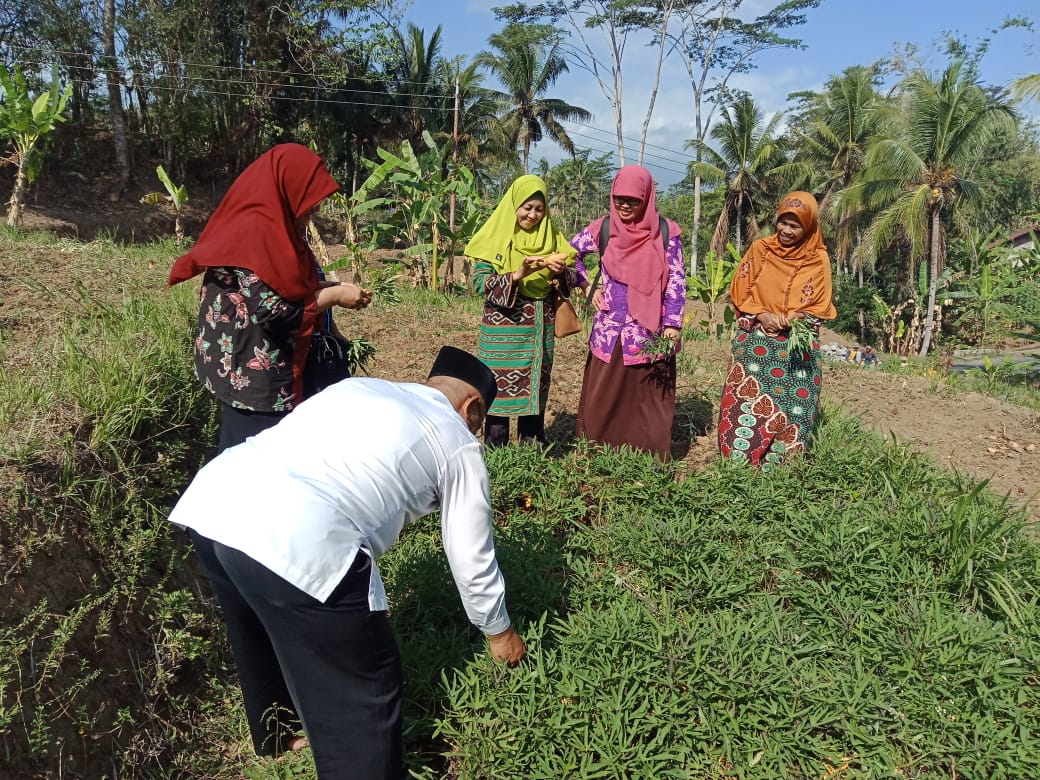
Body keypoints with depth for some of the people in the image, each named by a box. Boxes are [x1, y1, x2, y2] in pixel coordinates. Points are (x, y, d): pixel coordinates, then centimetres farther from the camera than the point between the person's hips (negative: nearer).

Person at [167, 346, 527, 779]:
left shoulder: (357, 386, 28)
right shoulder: (457, 443, 13)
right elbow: (471, 560, 20)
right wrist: (499, 633, 37)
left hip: (210, 499, 9)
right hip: (293, 539, -8)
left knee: (261, 635, 34)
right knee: (362, 691, 11)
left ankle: (276, 731, 58)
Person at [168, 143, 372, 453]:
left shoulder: (265, 226, 10)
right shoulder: (255, 233, -21)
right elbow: (275, 311, -24)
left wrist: (326, 287, 6)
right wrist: (334, 295, -15)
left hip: (252, 373, 10)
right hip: (253, 378, -10)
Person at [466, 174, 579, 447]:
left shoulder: (552, 237, 7)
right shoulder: (496, 236, -5)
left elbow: (572, 275, 7)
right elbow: (479, 281, -13)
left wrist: (561, 272, -16)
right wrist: (516, 275, -26)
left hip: (540, 325, 4)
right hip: (503, 325, -4)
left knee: (536, 383, 9)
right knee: (500, 384, -1)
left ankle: (532, 445, 20)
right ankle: (495, 449, 10)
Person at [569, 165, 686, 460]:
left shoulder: (665, 232, -1)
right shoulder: (603, 228, 3)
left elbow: (676, 280, -2)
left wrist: (673, 325, -9)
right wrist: (588, 285, 8)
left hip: (650, 331, -1)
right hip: (609, 329, 2)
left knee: (650, 398, 3)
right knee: (602, 397, 4)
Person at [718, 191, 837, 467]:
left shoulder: (818, 260, 2)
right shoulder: (760, 249, 4)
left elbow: (820, 307, 4)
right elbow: (740, 292, 5)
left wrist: (797, 318, -17)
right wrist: (761, 316, -12)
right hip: (755, 343, 0)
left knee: (789, 408, 0)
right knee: (747, 405, -4)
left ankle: (782, 467, 11)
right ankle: (740, 464, 5)